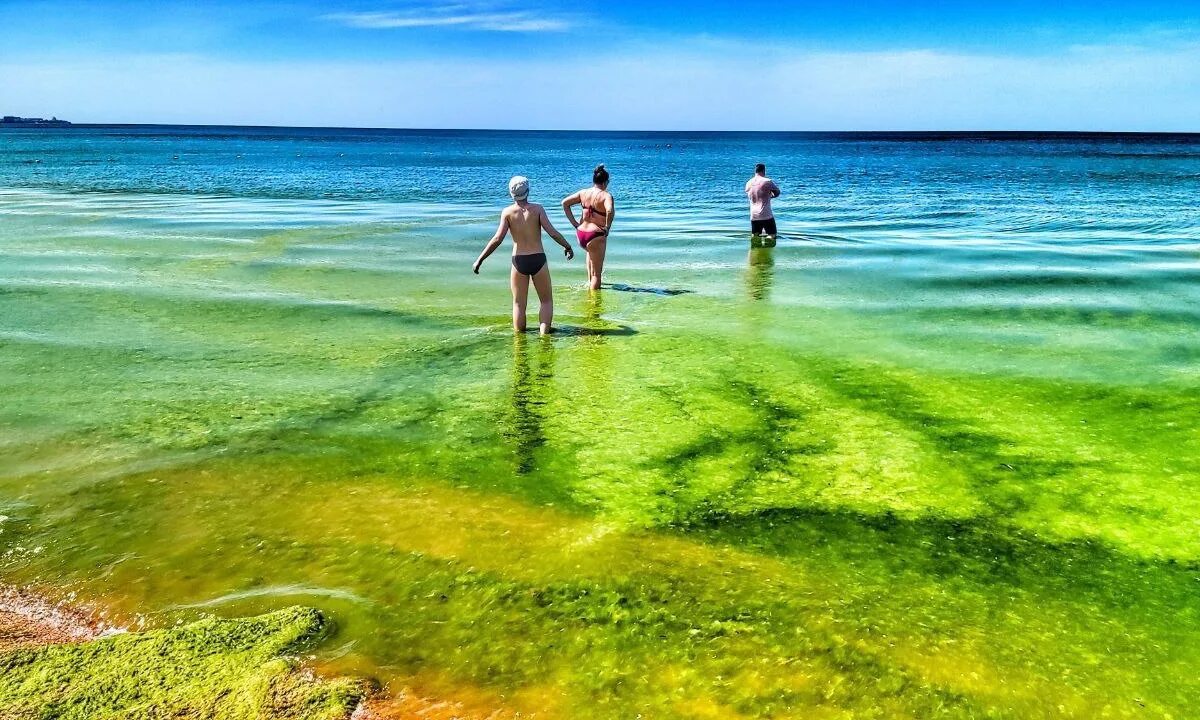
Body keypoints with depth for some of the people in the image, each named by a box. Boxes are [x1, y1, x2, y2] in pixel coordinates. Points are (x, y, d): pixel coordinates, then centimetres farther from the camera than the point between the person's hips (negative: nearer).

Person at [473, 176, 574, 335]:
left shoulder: (507, 212, -4)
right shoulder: (537, 209, -5)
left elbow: (497, 239, -11)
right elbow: (552, 232, -10)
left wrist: (479, 260, -5)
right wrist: (568, 246, 6)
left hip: (518, 261, 1)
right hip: (538, 259, -1)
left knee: (519, 303, 13)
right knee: (546, 300, 14)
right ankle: (544, 333, 2)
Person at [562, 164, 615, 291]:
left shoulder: (583, 193, 4)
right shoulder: (606, 195, -14)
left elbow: (565, 202, 7)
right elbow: (609, 211, -33)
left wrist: (574, 223, 7)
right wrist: (607, 228, -17)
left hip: (580, 234, 7)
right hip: (596, 236, -7)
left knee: (590, 251, 42)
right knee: (597, 273, 6)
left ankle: (589, 281, 43)